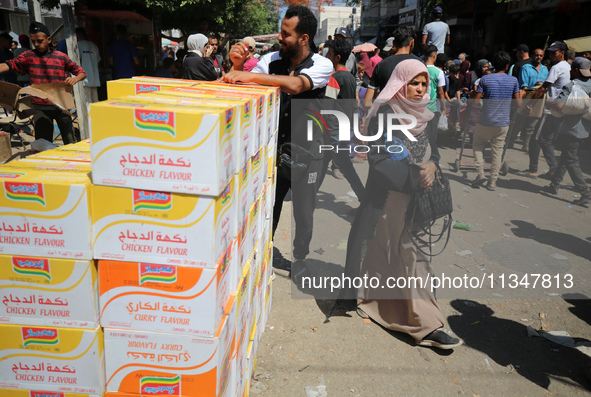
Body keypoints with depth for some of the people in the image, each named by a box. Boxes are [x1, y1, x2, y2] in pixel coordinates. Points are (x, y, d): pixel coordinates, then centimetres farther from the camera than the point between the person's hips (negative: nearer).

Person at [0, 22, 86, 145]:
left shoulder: (61, 56, 6)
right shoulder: (28, 56, 6)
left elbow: (81, 72, 8)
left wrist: (74, 79, -14)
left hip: (61, 106, -1)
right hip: (40, 108, 1)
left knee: (70, 143, 0)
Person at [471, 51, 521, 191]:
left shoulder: (485, 79, -8)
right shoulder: (513, 80, -2)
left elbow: (476, 101, -9)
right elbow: (518, 104, -1)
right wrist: (521, 96, 21)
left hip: (485, 122, -2)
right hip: (503, 123, 2)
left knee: (478, 145, 18)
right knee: (497, 151, 10)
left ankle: (480, 174, 4)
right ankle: (492, 182, 13)